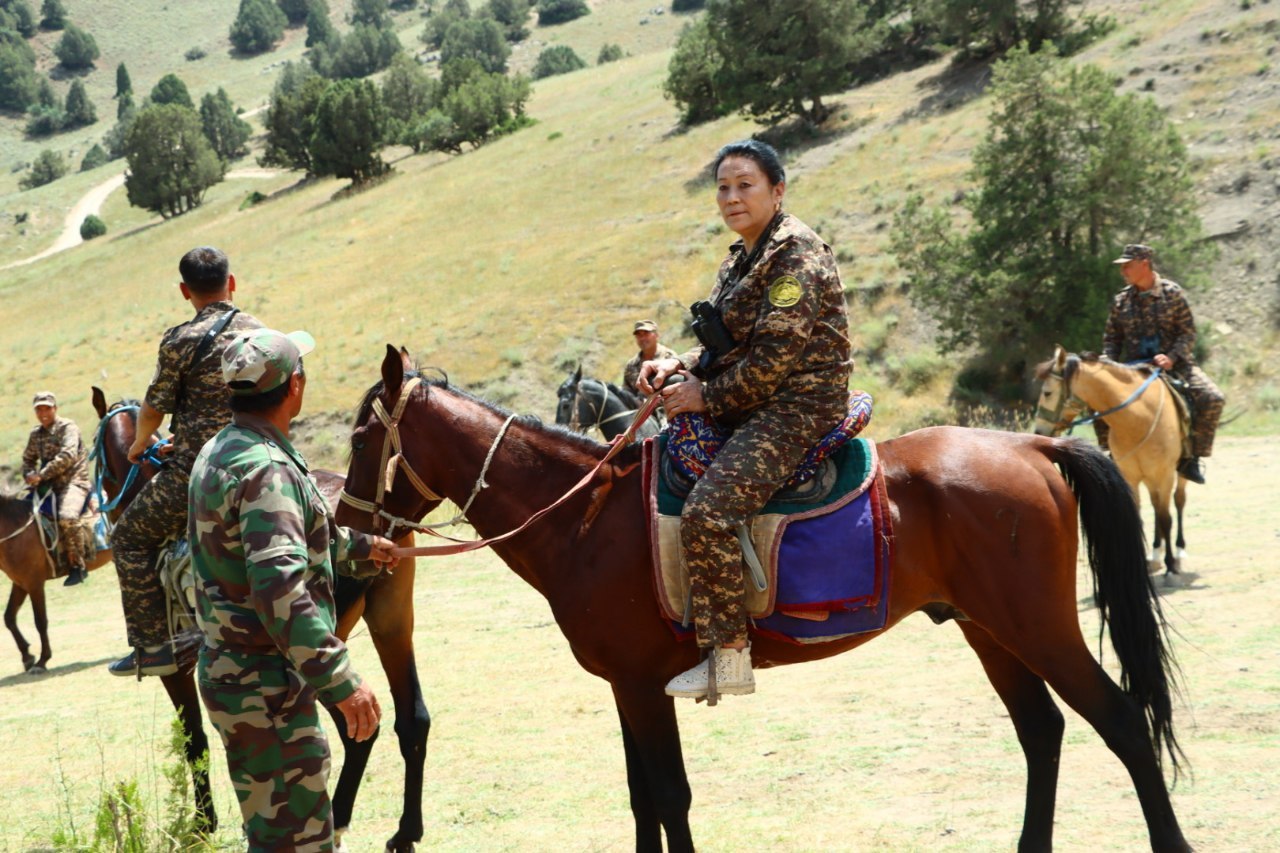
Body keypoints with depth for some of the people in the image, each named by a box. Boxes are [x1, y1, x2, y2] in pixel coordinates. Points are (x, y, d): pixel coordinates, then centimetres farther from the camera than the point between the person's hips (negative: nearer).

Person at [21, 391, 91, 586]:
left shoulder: (68, 427, -7)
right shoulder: (35, 434, 14)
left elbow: (68, 456, -21)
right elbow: (28, 459, 25)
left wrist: (42, 474, -22)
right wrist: (29, 475, 1)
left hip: (73, 482, -8)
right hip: (48, 486, 8)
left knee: (67, 517, -34)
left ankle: (77, 565, -22)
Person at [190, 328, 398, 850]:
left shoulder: (221, 453, 11)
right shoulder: (265, 469, -22)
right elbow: (279, 588, -33)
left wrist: (357, 546, 41)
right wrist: (340, 680, -33)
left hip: (230, 667, 10)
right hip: (265, 688, -10)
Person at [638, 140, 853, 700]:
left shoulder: (795, 255, -13)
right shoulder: (742, 257, 17)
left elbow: (775, 356, -21)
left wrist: (708, 395, -15)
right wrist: (679, 366, 2)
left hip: (796, 407, -11)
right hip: (749, 406, 11)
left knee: (706, 512, -28)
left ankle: (729, 656, -20)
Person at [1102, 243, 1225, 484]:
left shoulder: (1172, 293, -4)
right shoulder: (1121, 301, 5)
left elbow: (1188, 333, -5)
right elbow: (1112, 338, 10)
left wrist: (1171, 357, -22)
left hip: (1174, 363, -3)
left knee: (1212, 399, -25)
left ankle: (1193, 455, -11)